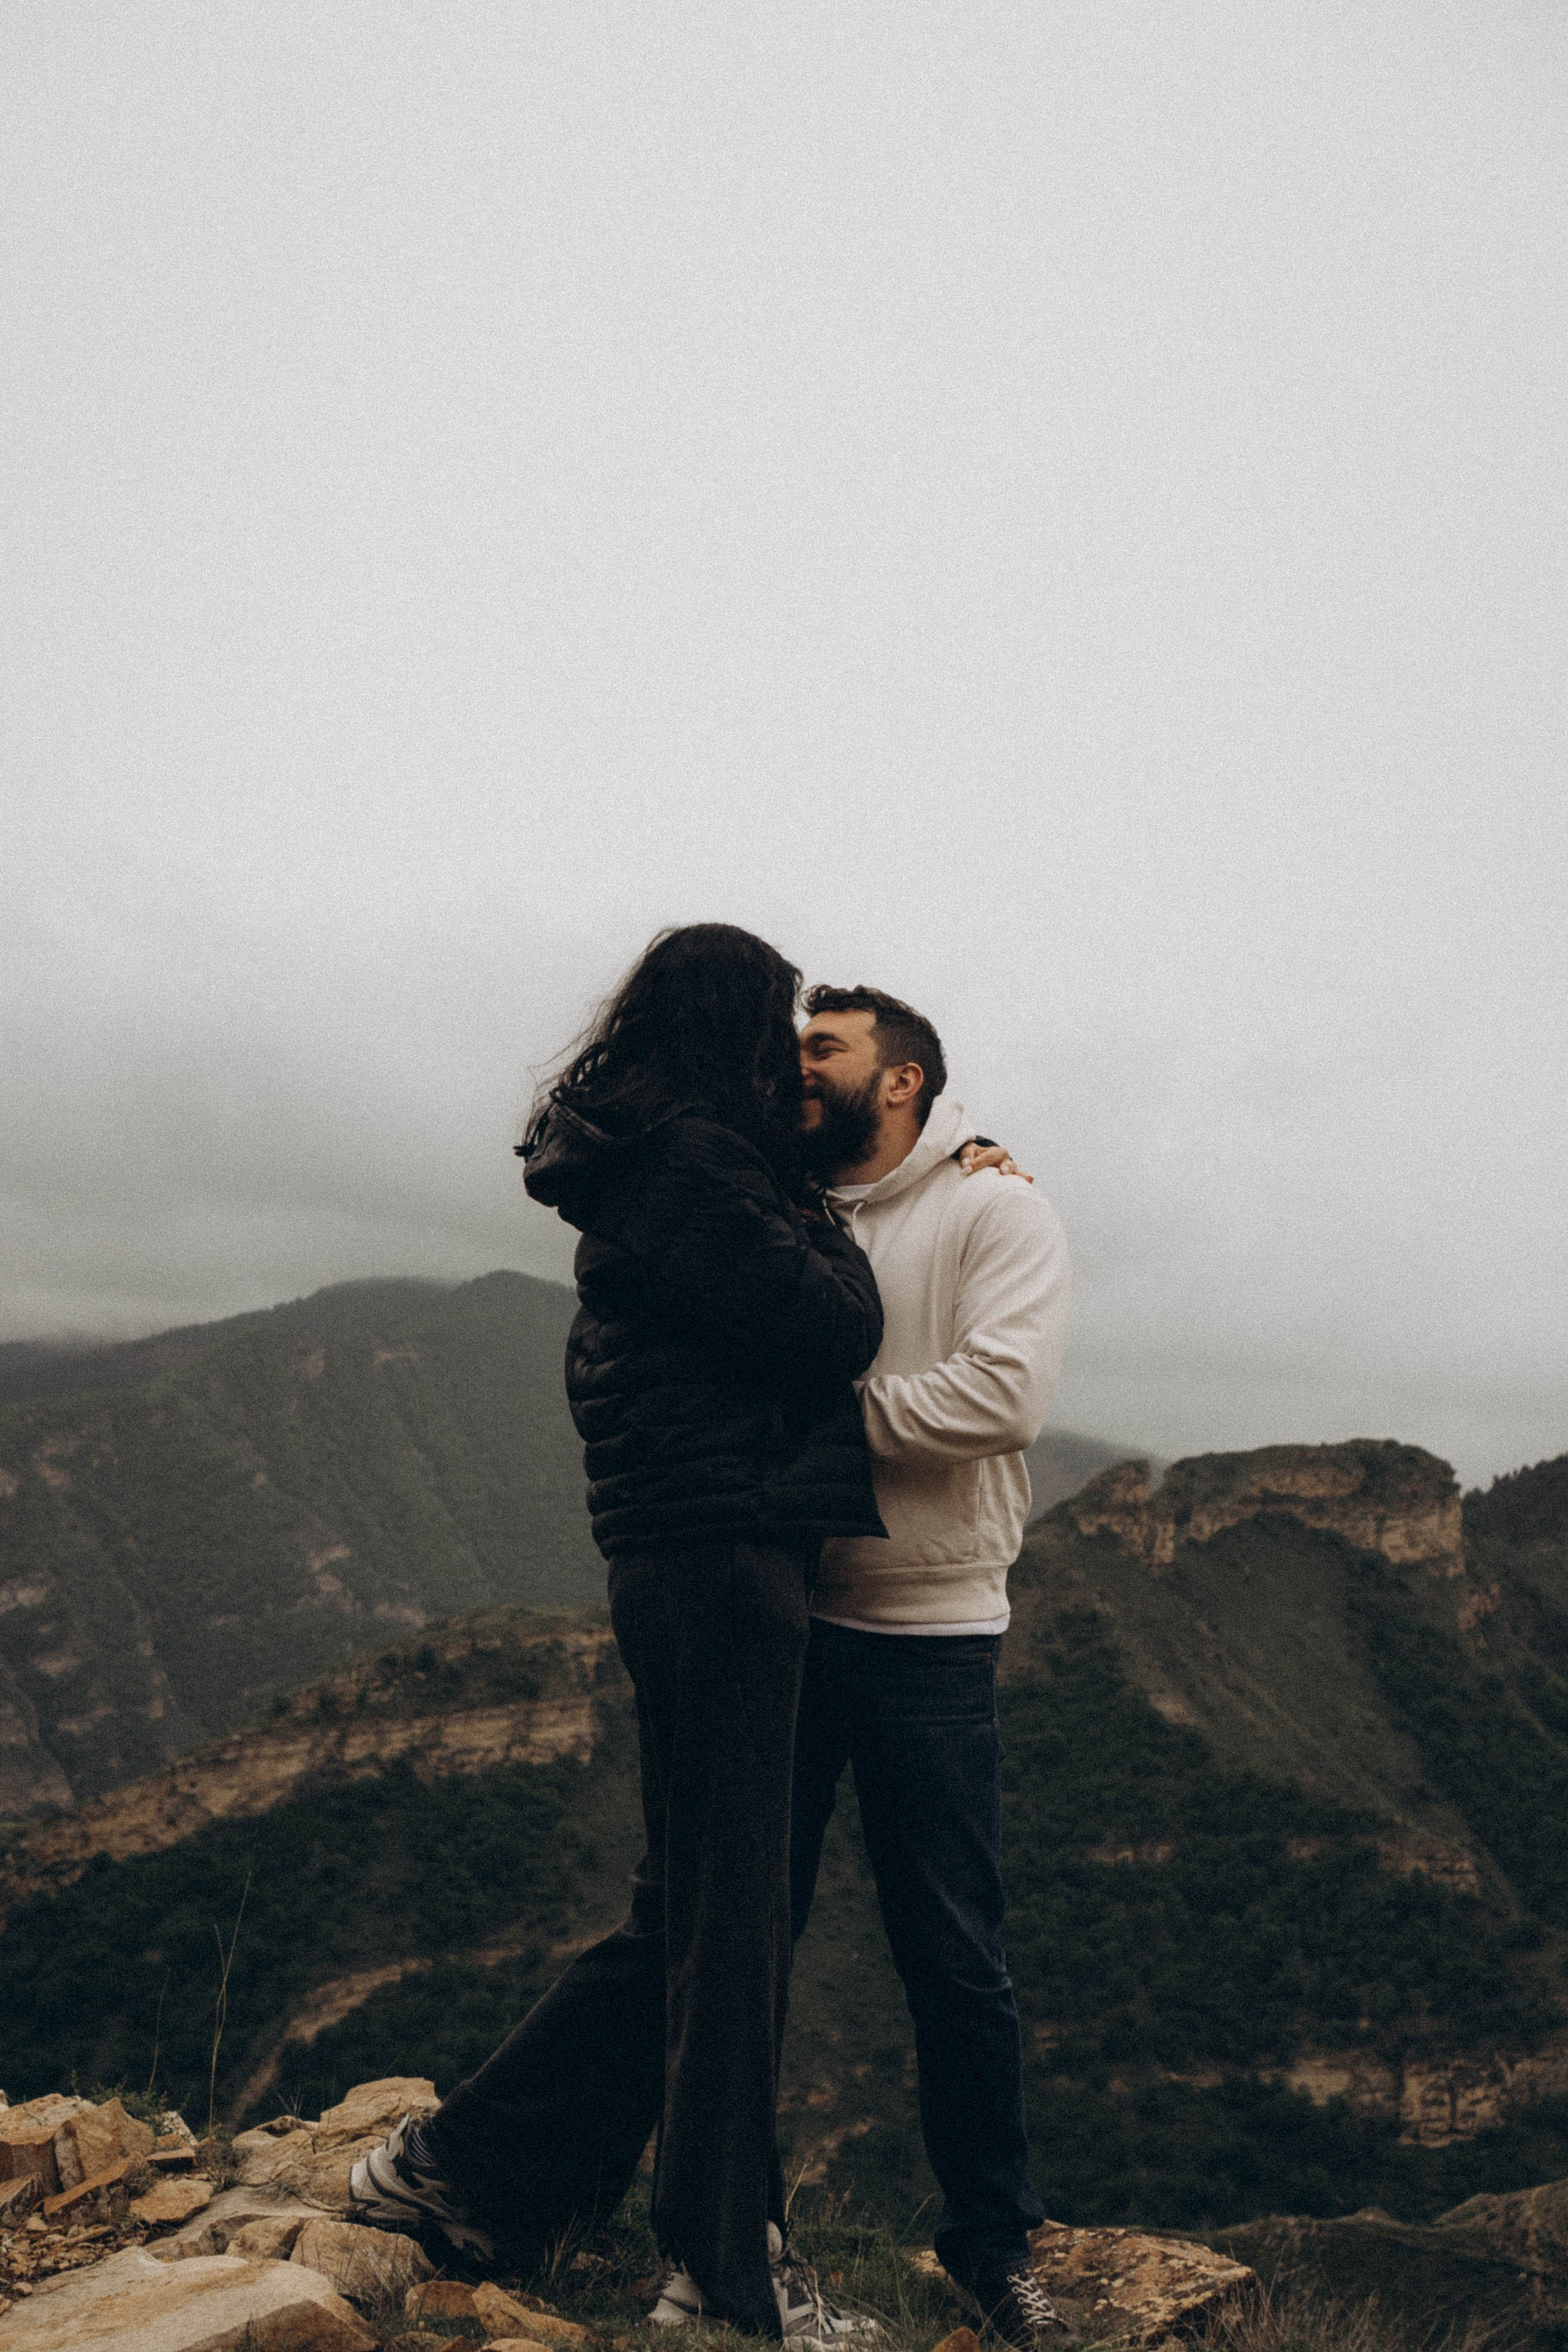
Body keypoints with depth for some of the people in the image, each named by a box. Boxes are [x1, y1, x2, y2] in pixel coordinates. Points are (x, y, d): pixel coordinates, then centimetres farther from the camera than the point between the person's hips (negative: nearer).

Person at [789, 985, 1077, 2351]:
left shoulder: (995, 1211, -5)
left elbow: (1004, 1395, -20)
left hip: (927, 1637, -4)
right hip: (775, 1618, 4)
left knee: (955, 1957, 5)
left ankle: (991, 2237, 23)